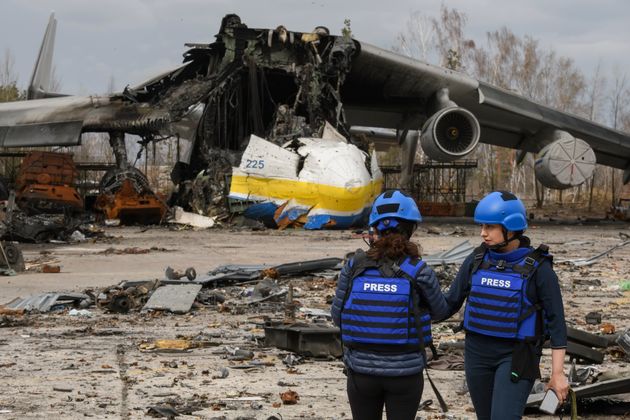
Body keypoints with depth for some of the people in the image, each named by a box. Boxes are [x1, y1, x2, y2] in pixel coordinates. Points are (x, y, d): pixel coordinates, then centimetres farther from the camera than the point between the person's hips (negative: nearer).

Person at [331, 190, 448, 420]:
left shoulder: (354, 267, -6)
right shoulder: (418, 272, -11)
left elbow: (337, 315, 2)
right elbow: (439, 311, 6)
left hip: (362, 369, 2)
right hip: (405, 372, -2)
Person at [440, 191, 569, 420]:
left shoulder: (538, 268, -11)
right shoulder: (476, 261, 0)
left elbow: (556, 320, -9)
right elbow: (450, 303, 7)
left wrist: (558, 372, -11)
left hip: (516, 357, -5)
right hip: (478, 353, 5)